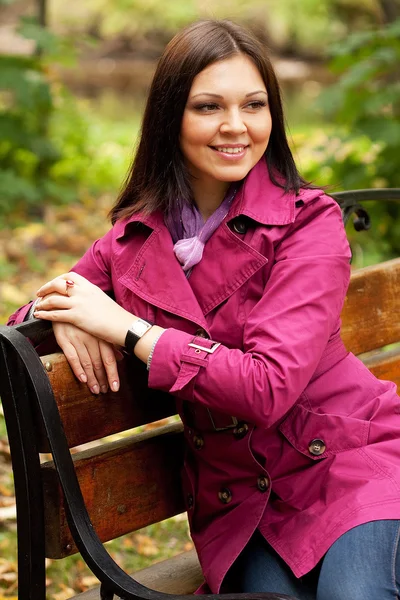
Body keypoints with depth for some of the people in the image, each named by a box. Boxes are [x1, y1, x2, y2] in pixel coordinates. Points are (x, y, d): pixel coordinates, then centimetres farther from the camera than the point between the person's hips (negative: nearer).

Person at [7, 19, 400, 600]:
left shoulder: (309, 221, -11)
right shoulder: (132, 239, 2)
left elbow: (269, 386, -21)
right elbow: (20, 323, 12)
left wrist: (126, 328, -19)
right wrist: (62, 315, -13)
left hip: (350, 467, -2)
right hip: (238, 498, 2)